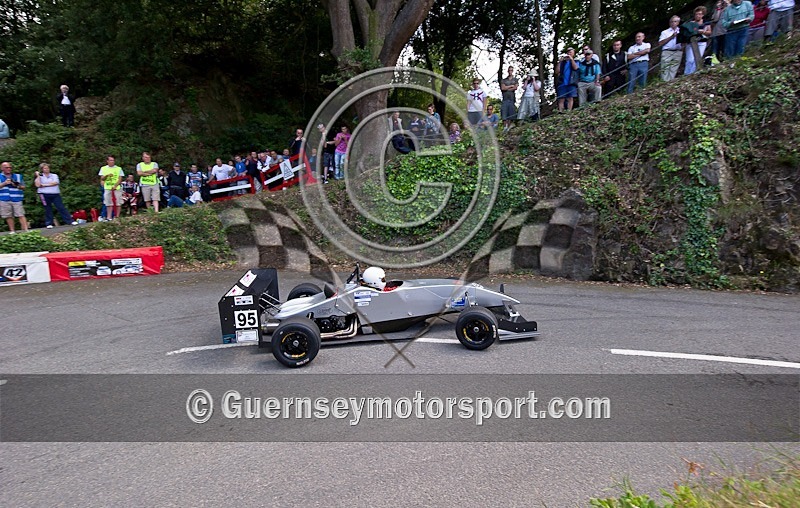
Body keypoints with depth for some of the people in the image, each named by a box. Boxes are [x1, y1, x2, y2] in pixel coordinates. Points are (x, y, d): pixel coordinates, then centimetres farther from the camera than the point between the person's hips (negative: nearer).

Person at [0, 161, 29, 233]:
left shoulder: (18, 176, 13)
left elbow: (23, 187, 11)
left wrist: (17, 186, -10)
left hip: (17, 199, 0)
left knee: (21, 215, -9)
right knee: (8, 216, 4)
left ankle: (26, 230, -14)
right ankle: (12, 231, 10)